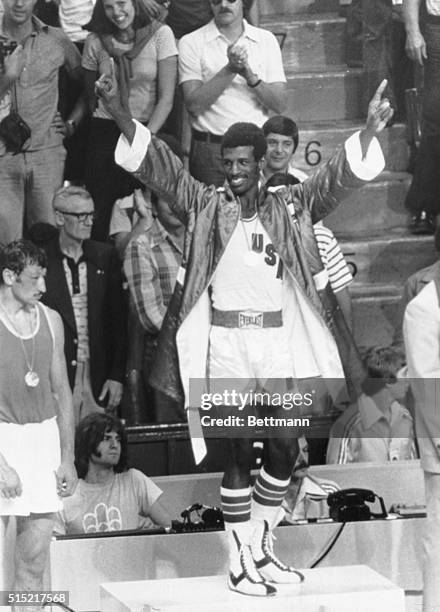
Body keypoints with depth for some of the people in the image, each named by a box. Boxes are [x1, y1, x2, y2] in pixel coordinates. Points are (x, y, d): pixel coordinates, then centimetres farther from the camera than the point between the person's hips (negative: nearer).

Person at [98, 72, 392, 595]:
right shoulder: (205, 206, 4)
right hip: (226, 341, -3)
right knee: (238, 453, -4)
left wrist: (368, 132, -20)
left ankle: (260, 549, 23)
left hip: (280, 341, 3)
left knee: (284, 450, 7)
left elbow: (339, 177, -2)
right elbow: (158, 166, -6)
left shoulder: (289, 208, 8)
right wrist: (120, 115, -20)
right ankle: (240, 562, 3)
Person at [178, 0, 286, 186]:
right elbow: (194, 104, -10)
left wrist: (250, 76, -15)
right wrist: (230, 70, -17)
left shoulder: (266, 40, 8)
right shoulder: (191, 43, 1)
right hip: (210, 148, -2)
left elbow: (279, 104, 1)